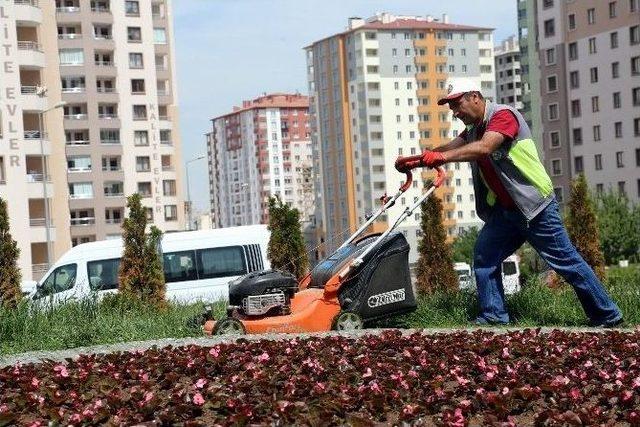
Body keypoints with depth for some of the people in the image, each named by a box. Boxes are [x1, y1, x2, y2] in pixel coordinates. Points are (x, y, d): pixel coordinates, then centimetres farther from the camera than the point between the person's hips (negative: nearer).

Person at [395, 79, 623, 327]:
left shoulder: (503, 115, -15)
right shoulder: (473, 129, 14)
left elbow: (484, 148, -31)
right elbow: (449, 148, 4)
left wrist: (442, 157, -40)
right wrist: (415, 161, -11)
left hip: (535, 207, -8)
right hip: (503, 211, 9)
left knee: (566, 262, -3)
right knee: (483, 257, 1)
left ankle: (608, 317, 8)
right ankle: (493, 317, 7)